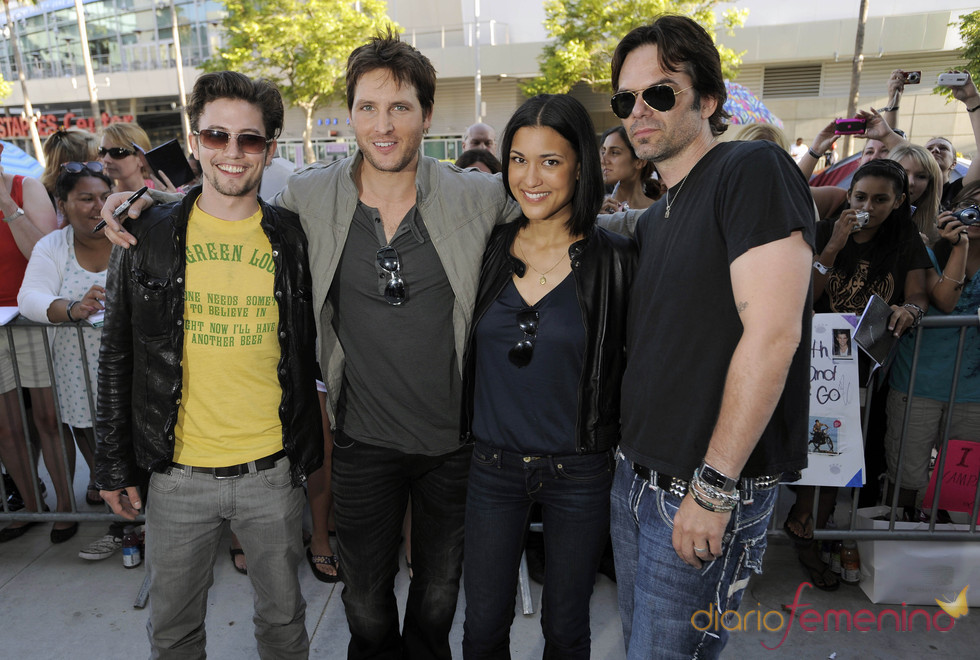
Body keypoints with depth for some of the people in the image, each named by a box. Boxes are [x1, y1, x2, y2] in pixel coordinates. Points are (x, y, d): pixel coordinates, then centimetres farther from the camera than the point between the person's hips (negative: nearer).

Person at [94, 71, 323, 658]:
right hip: (178, 473, 1)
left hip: (273, 472, 0)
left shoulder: (294, 240, -3)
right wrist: (114, 465, 5)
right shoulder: (147, 239, -3)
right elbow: (117, 360, 4)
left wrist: (311, 449, 5)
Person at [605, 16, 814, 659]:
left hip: (710, 488, -8)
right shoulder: (654, 219, 13)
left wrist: (714, 487, -20)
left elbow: (773, 332, -22)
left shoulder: (754, 171, -12)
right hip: (636, 475, 8)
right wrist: (632, 449, 10)